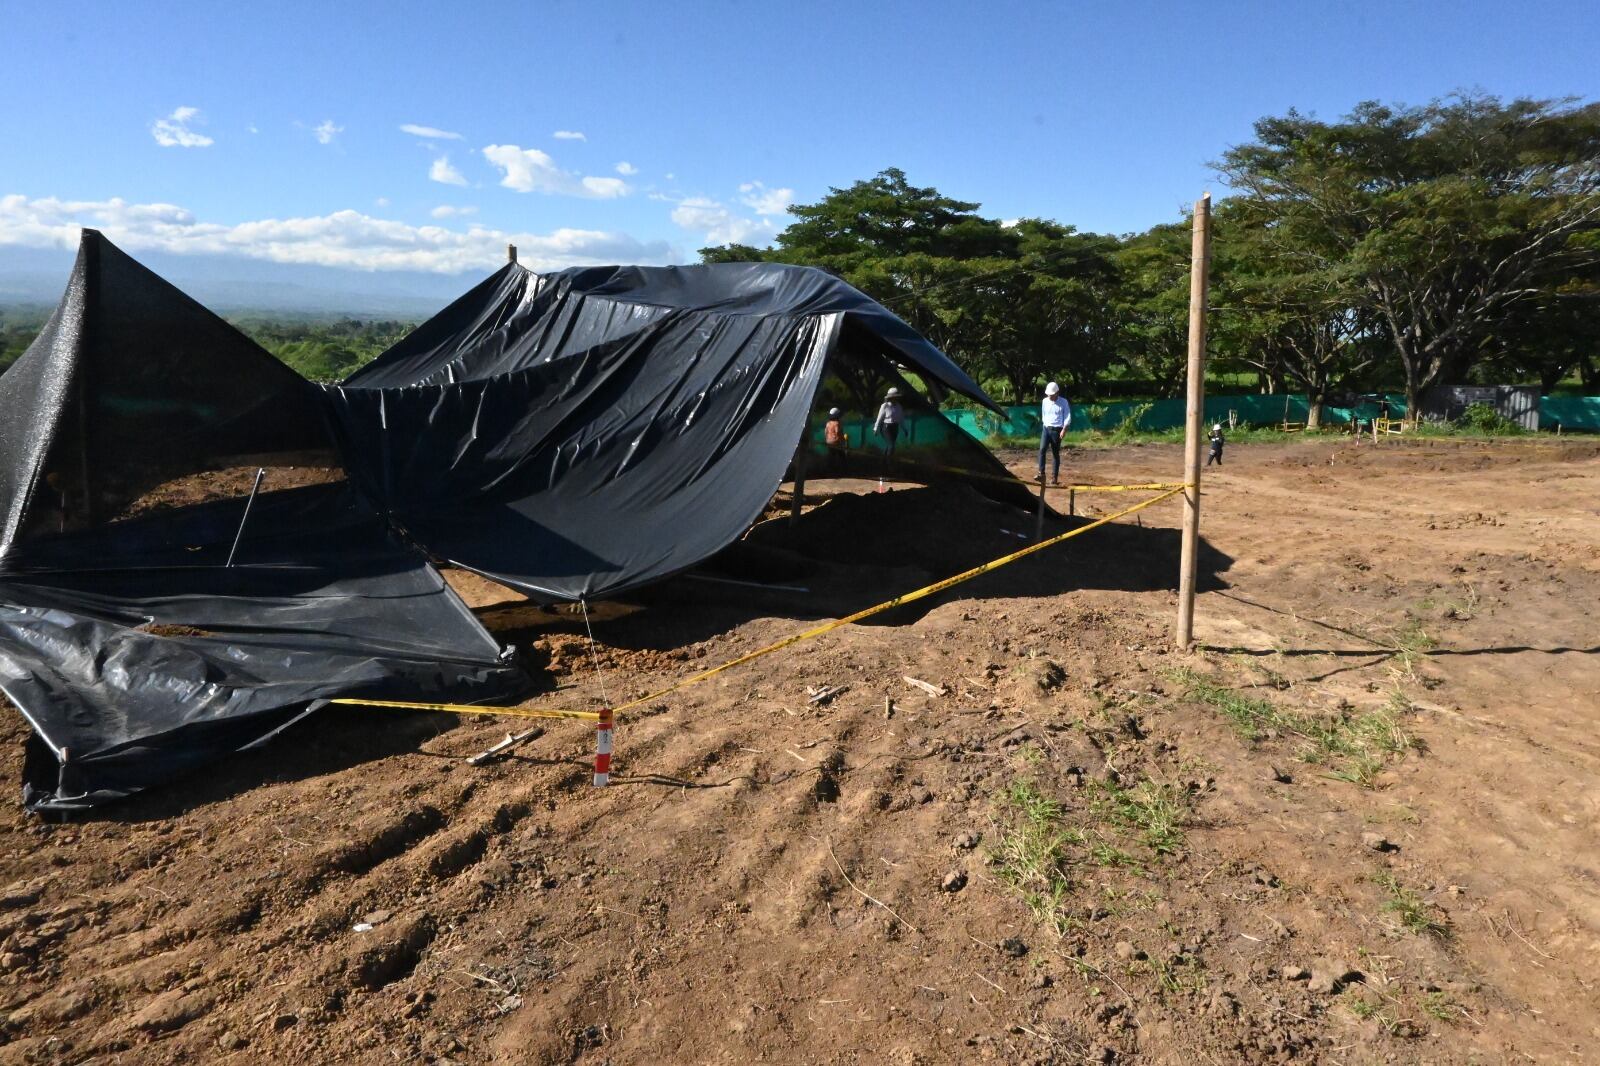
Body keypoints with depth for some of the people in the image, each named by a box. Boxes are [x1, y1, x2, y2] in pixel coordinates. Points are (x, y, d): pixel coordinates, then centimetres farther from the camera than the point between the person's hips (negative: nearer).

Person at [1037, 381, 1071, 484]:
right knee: (1042, 449, -15)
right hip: (1046, 429, 3)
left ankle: (1055, 477, 6)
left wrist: (1064, 430, -13)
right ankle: (1041, 474, -17)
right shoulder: (1045, 401, 6)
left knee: (1056, 453, 1)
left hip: (1057, 430, -3)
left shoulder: (1063, 402, -5)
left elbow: (1068, 417, -5)